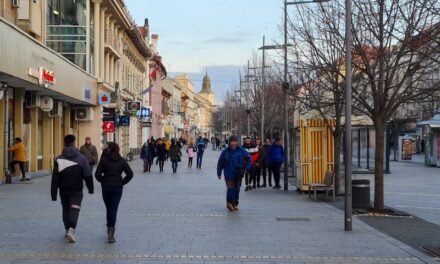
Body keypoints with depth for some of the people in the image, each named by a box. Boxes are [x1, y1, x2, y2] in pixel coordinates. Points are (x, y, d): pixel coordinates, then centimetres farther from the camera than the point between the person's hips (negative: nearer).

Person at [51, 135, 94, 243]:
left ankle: (68, 230, 25)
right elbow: (88, 175, -2)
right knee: (75, 209, -4)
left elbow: (55, 178, -4)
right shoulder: (81, 158, -6)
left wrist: (53, 193, 1)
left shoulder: (59, 159, -5)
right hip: (77, 190, -2)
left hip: (64, 190, 2)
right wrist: (90, 188, 10)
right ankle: (71, 229, -24)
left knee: (66, 210, 17)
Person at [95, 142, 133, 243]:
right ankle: (111, 231, -12)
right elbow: (130, 174, -4)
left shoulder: (103, 160, -5)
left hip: (106, 187, 0)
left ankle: (110, 228, 27)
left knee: (109, 209, 16)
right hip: (118, 188, 0)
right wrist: (122, 182, 4)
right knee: (114, 209, -2)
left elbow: (97, 174, -10)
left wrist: (103, 181, 6)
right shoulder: (122, 161, -1)